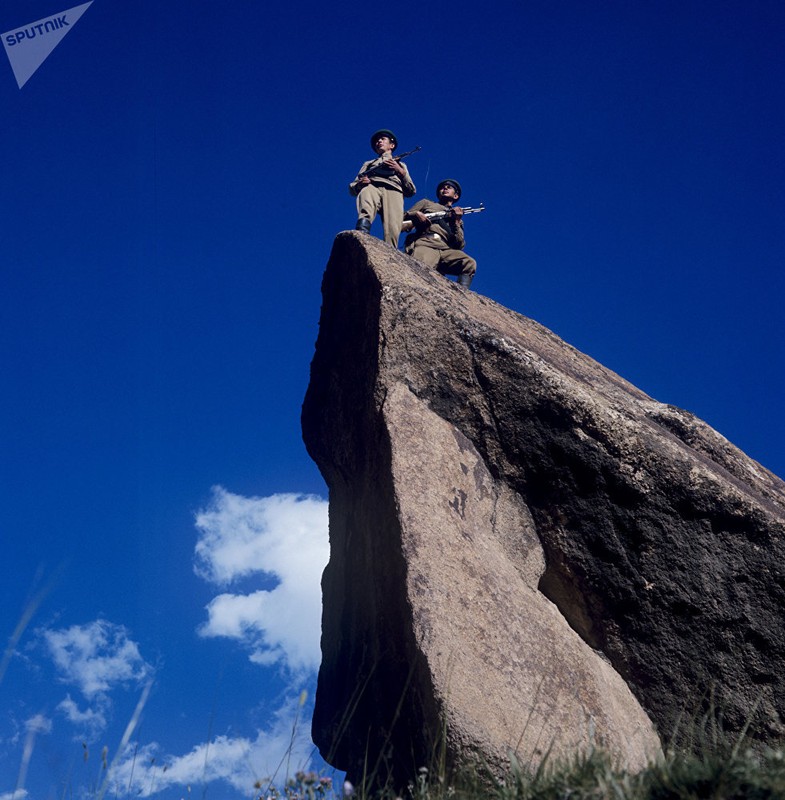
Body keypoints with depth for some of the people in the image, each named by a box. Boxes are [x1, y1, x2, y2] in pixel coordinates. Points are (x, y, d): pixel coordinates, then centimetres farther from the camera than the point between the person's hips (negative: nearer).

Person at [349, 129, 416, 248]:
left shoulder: (401, 165, 39)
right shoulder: (368, 164, 40)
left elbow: (411, 192, 22)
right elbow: (352, 189, 25)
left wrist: (400, 171, 6)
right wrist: (359, 184, 0)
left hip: (394, 191, 1)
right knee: (366, 191, -41)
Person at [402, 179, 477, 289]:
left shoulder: (458, 220, 34)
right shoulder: (426, 204, 33)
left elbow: (459, 246, 16)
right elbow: (402, 218, 24)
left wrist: (456, 222, 9)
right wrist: (415, 214, 4)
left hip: (446, 250, 2)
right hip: (425, 244, -2)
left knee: (470, 263, -30)